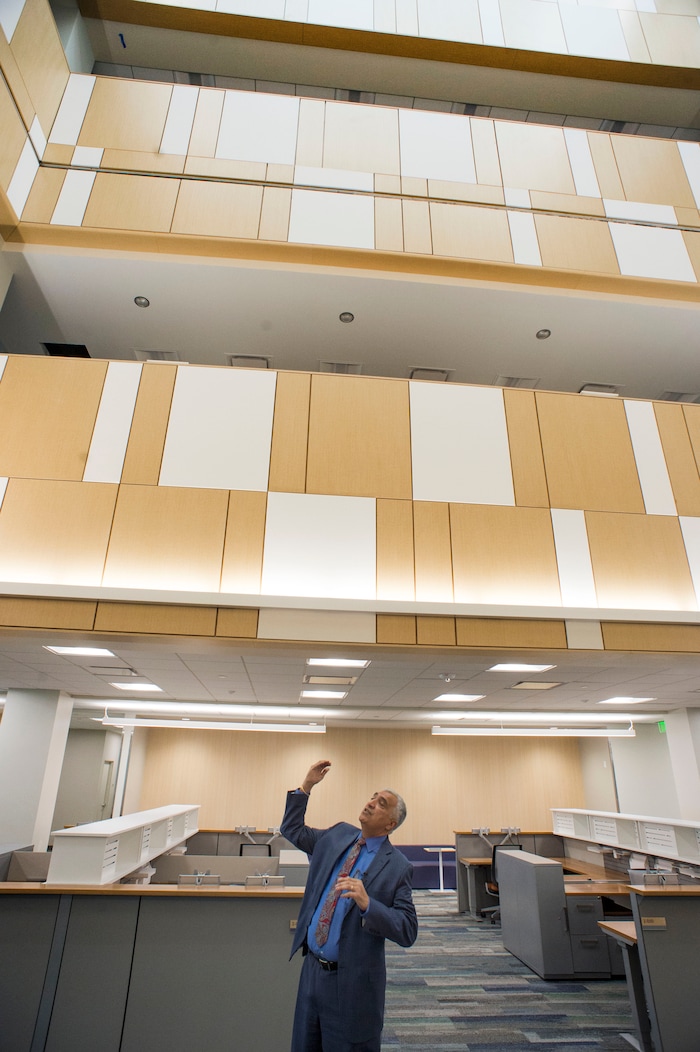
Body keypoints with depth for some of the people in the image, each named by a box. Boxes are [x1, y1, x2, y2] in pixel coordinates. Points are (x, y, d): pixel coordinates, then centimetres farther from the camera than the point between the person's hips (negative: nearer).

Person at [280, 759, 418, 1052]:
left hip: (351, 982, -5)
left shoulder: (397, 867, -14)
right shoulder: (338, 835, 1)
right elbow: (292, 830, 12)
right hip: (311, 969, 5)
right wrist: (306, 786, -1)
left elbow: (408, 932, -17)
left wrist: (367, 903, -32)